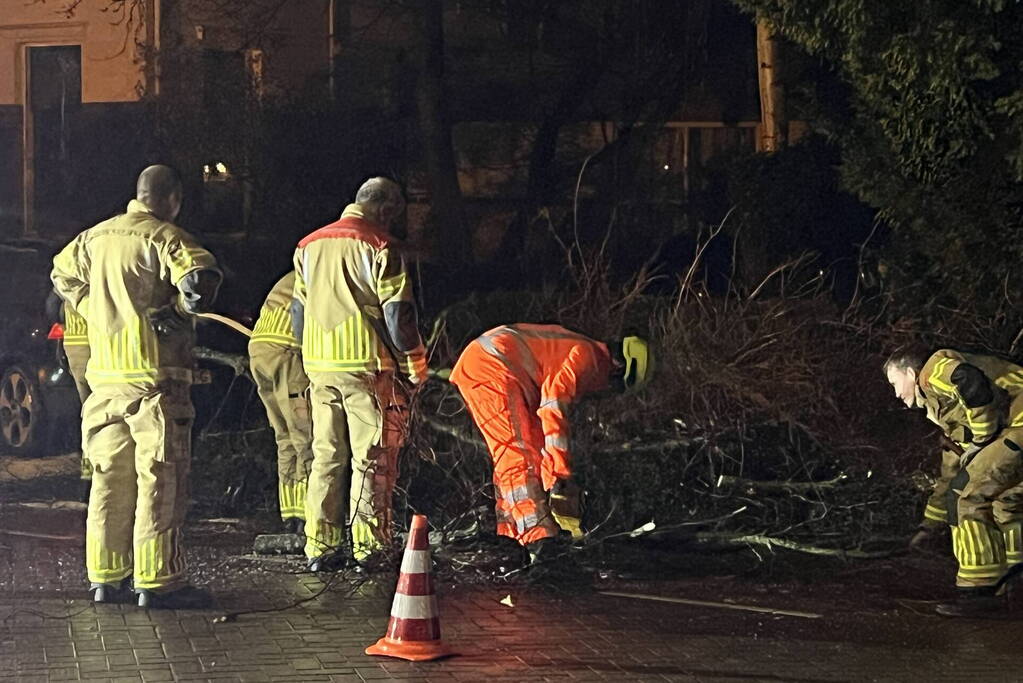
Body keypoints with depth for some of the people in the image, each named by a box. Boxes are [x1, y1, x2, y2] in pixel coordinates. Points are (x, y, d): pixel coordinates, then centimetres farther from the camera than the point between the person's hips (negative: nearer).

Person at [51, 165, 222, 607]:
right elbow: (201, 279, -25)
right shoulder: (164, 238, -10)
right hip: (155, 375, -6)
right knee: (159, 477, -2)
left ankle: (105, 576, 15)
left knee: (109, 476, 12)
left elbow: (63, 274, 27)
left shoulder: (95, 237, 12)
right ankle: (156, 580, -2)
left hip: (105, 375, 6)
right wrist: (180, 309, -7)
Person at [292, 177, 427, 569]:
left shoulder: (310, 246, 13)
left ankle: (319, 546, 9)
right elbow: (398, 313, -10)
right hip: (366, 363, -6)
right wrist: (415, 364, 1)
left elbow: (299, 311, 18)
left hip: (320, 366, 6)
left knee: (325, 455, 10)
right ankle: (369, 546, 0)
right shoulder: (379, 247, -8)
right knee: (372, 457, 0)